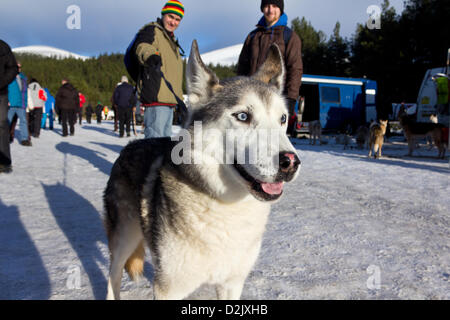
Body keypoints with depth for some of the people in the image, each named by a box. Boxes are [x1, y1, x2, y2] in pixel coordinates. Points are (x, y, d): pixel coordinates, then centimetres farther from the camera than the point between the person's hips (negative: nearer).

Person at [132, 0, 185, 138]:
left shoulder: (171, 40, 26)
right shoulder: (152, 31, -2)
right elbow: (142, 47, -25)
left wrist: (179, 96, 34)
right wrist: (150, 56, -48)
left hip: (169, 100, 10)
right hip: (156, 97, -10)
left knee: (165, 137, 17)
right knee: (155, 137, -14)